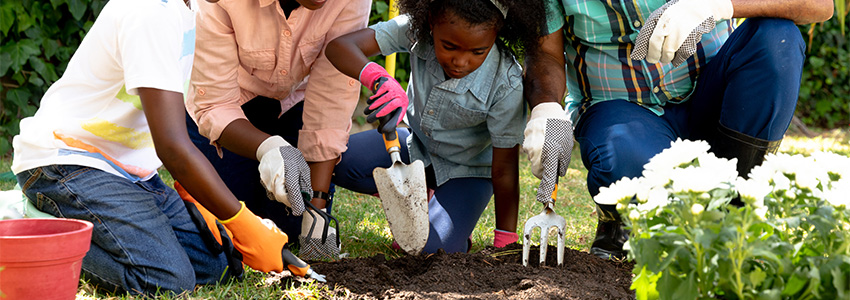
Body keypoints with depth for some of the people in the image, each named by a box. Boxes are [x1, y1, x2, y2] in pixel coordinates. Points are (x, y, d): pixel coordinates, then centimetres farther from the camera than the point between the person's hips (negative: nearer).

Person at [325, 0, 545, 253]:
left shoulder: (507, 86, -33)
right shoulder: (416, 29, -27)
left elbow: (505, 169, -24)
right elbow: (339, 46, -35)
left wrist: (505, 244, -19)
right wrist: (379, 79, -55)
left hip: (468, 168, -3)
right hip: (417, 145, 4)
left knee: (431, 250, -24)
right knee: (338, 161, -20)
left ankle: (458, 224, 13)